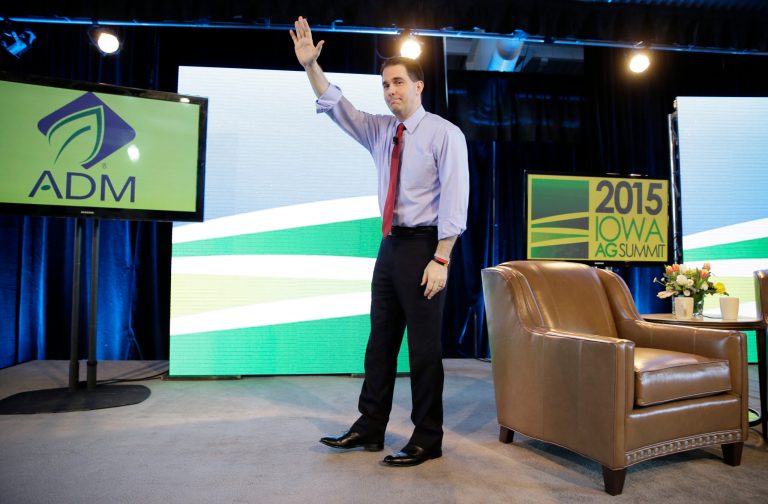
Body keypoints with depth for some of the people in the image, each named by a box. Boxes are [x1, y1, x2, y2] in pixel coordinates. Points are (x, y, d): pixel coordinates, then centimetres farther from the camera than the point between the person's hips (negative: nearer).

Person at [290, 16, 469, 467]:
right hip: (391, 244, 7)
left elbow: (455, 199, -13)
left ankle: (427, 441, 17)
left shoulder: (444, 133, -6)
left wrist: (440, 260, -20)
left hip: (424, 245, -7)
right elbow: (335, 106, 12)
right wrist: (310, 64, -4)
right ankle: (370, 429, 26)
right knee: (381, 340, 12)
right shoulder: (380, 130, 12)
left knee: (424, 346, 1)